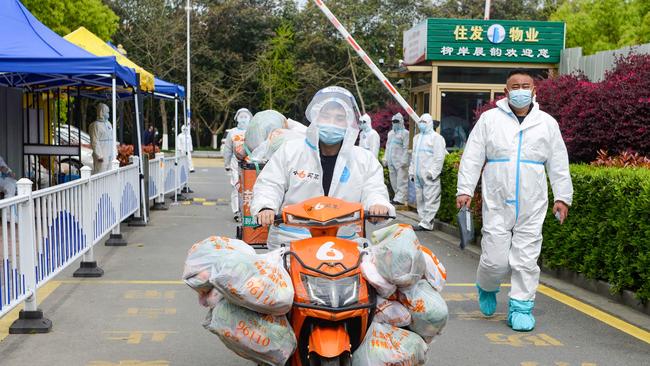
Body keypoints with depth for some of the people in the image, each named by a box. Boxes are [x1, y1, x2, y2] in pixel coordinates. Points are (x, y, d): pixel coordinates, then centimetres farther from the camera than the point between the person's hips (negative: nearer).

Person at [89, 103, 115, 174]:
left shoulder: (108, 124, 17)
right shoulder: (95, 125, -10)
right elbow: (95, 142, -15)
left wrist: (113, 154, 15)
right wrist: (99, 156, -18)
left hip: (109, 155, 9)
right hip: (101, 156, -8)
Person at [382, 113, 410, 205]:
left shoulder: (405, 133, -3)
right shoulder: (390, 133, 21)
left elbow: (406, 148, -10)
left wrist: (404, 160, -16)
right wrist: (385, 159, 16)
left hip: (400, 161, -8)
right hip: (391, 161, 8)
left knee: (401, 180, -9)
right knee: (393, 180, 9)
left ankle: (400, 199, -12)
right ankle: (397, 197, 16)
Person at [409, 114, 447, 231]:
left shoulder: (436, 138, -3)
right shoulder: (417, 138, 22)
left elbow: (439, 157, -10)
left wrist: (432, 172, -17)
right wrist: (411, 171, 19)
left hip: (430, 176, -8)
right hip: (418, 175, 8)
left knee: (430, 200, -9)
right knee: (420, 199, 9)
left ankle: (426, 223, -9)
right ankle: (423, 221, 14)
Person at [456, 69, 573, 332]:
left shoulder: (547, 123, 10)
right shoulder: (489, 119, 5)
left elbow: (558, 164, 13)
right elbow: (472, 157, 4)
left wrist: (562, 197, 9)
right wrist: (465, 189, -2)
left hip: (532, 206, 2)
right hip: (497, 204, -1)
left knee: (526, 258, 1)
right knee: (495, 258, -2)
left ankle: (521, 307, 13)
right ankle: (486, 288, 29)